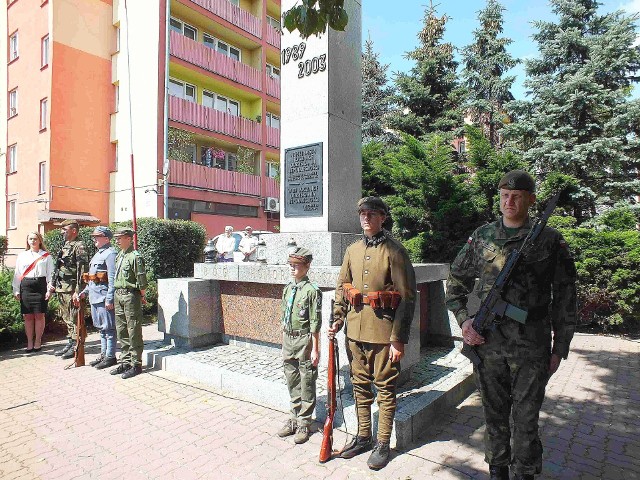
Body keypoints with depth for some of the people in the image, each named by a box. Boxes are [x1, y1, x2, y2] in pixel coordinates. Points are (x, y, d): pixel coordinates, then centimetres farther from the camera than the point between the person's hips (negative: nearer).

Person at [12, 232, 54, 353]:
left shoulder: (46, 256, 5)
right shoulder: (22, 256, 12)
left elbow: (50, 273, 1)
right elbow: (17, 274, 11)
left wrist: (49, 289, -7)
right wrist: (16, 290, 5)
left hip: (40, 286, -2)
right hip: (26, 287, 2)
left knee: (39, 315, 1)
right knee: (28, 316, 5)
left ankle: (38, 342, 13)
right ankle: (29, 343, 14)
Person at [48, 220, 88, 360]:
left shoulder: (79, 247, -13)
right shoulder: (65, 246, 17)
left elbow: (82, 270, -20)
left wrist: (78, 291, -24)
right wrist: (53, 283, 20)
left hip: (72, 289, -10)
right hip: (62, 289, 10)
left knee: (75, 318, -3)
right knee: (67, 318, 16)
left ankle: (76, 347, 4)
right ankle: (70, 343, 25)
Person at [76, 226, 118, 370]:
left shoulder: (110, 253, -12)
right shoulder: (98, 254, 19)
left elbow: (113, 278, -19)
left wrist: (110, 298, -22)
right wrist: (85, 292, 18)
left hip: (104, 297, -10)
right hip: (95, 297, 10)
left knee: (108, 327, -3)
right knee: (101, 327, 16)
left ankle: (110, 357, 5)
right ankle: (103, 354, 26)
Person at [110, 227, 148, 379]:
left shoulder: (135, 256, -14)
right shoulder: (119, 256, 13)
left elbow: (142, 281, -14)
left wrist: (141, 296, -6)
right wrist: (117, 293, 14)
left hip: (131, 295, -9)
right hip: (118, 294, 9)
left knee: (134, 332, -2)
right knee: (121, 331, 15)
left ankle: (136, 364, 7)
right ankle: (125, 362, 26)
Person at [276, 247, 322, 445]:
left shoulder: (312, 290, -13)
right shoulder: (288, 288, 7)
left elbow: (315, 323, -13)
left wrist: (315, 349, -13)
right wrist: (284, 342, 15)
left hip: (304, 340, -7)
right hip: (288, 340, 7)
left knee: (306, 383, 6)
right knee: (292, 382, 17)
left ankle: (304, 423, 19)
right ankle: (295, 418, 32)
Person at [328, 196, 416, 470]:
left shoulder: (394, 251, -9)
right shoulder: (352, 250, 9)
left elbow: (407, 297, -11)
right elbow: (342, 287, 16)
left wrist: (398, 339, -14)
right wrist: (337, 319, 5)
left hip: (383, 331, -5)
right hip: (355, 329, 6)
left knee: (385, 388, 9)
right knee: (360, 385, 16)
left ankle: (383, 444, 25)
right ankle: (363, 437, 33)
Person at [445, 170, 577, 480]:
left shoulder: (550, 240, -1)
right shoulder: (483, 236, 4)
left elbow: (564, 298, 1)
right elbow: (456, 280, 11)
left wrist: (560, 348, 0)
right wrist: (463, 318, -2)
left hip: (531, 345, -2)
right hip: (487, 341, 2)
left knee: (525, 417, 9)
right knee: (494, 414, 16)